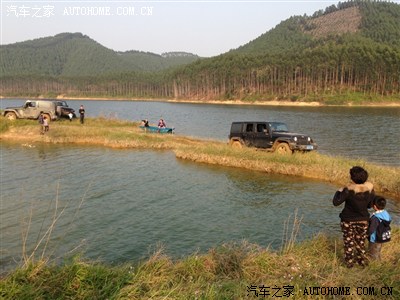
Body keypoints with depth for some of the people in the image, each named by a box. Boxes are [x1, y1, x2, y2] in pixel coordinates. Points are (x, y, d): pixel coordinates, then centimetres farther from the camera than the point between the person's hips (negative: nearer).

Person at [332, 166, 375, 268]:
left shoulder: (349, 190, -26)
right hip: (363, 220, 4)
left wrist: (339, 192, -7)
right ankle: (363, 260, 33)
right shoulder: (370, 188, -12)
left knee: (349, 242, 14)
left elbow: (336, 202, -23)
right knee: (361, 241, 22)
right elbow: (370, 205, 0)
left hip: (348, 220, -3)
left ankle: (349, 262, 24)